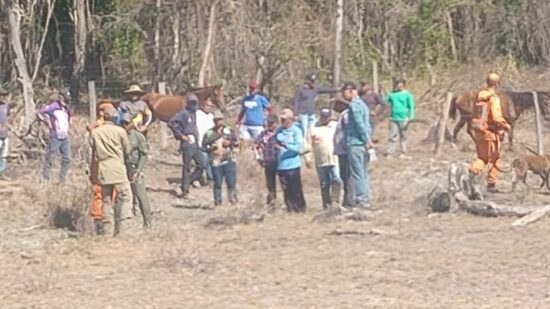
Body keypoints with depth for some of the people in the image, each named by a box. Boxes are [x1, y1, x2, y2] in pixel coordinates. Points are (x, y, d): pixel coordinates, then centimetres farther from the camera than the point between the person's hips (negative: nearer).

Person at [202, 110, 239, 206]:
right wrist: (211, 148, -14)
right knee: (217, 184, 2)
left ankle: (233, 200, 6)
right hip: (216, 162, -1)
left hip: (229, 161, 1)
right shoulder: (209, 133, 4)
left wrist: (230, 143, -7)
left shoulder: (229, 130, 9)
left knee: (231, 182, -2)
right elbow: (203, 146, 5)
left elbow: (237, 142, 13)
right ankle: (217, 202, 9)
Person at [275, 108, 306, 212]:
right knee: (286, 192, 7)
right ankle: (290, 210, 14)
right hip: (281, 166, 5)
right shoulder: (278, 131, 9)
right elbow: (275, 145, 18)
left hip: (293, 166, -4)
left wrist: (286, 145, -26)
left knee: (296, 191, -3)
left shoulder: (296, 131, -5)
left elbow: (299, 148, -13)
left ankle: (300, 210, 5)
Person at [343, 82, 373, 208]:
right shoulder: (361, 103, 18)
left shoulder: (354, 105, -13)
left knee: (357, 173, -7)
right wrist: (368, 140, 14)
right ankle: (365, 198, 16)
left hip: (355, 144, -10)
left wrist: (367, 140, -15)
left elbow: (360, 124, -18)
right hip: (362, 144, 10)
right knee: (363, 172, 13)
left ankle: (361, 199, -7)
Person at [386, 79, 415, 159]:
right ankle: (390, 153, -1)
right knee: (393, 136, -1)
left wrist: (410, 118, -11)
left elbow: (411, 107, -4)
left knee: (403, 136, 7)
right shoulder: (393, 94, 10)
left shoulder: (407, 95, -2)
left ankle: (403, 153, 13)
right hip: (394, 118, 3)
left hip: (403, 119, -3)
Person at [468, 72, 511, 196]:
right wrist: (505, 125, -6)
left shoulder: (479, 96, 6)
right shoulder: (494, 98, -15)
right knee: (494, 158, 10)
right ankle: (491, 184, 13)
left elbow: (474, 115, 11)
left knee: (481, 157, 15)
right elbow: (497, 117, -22)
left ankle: (473, 171, -13)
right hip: (491, 132, -6)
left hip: (478, 132, 6)